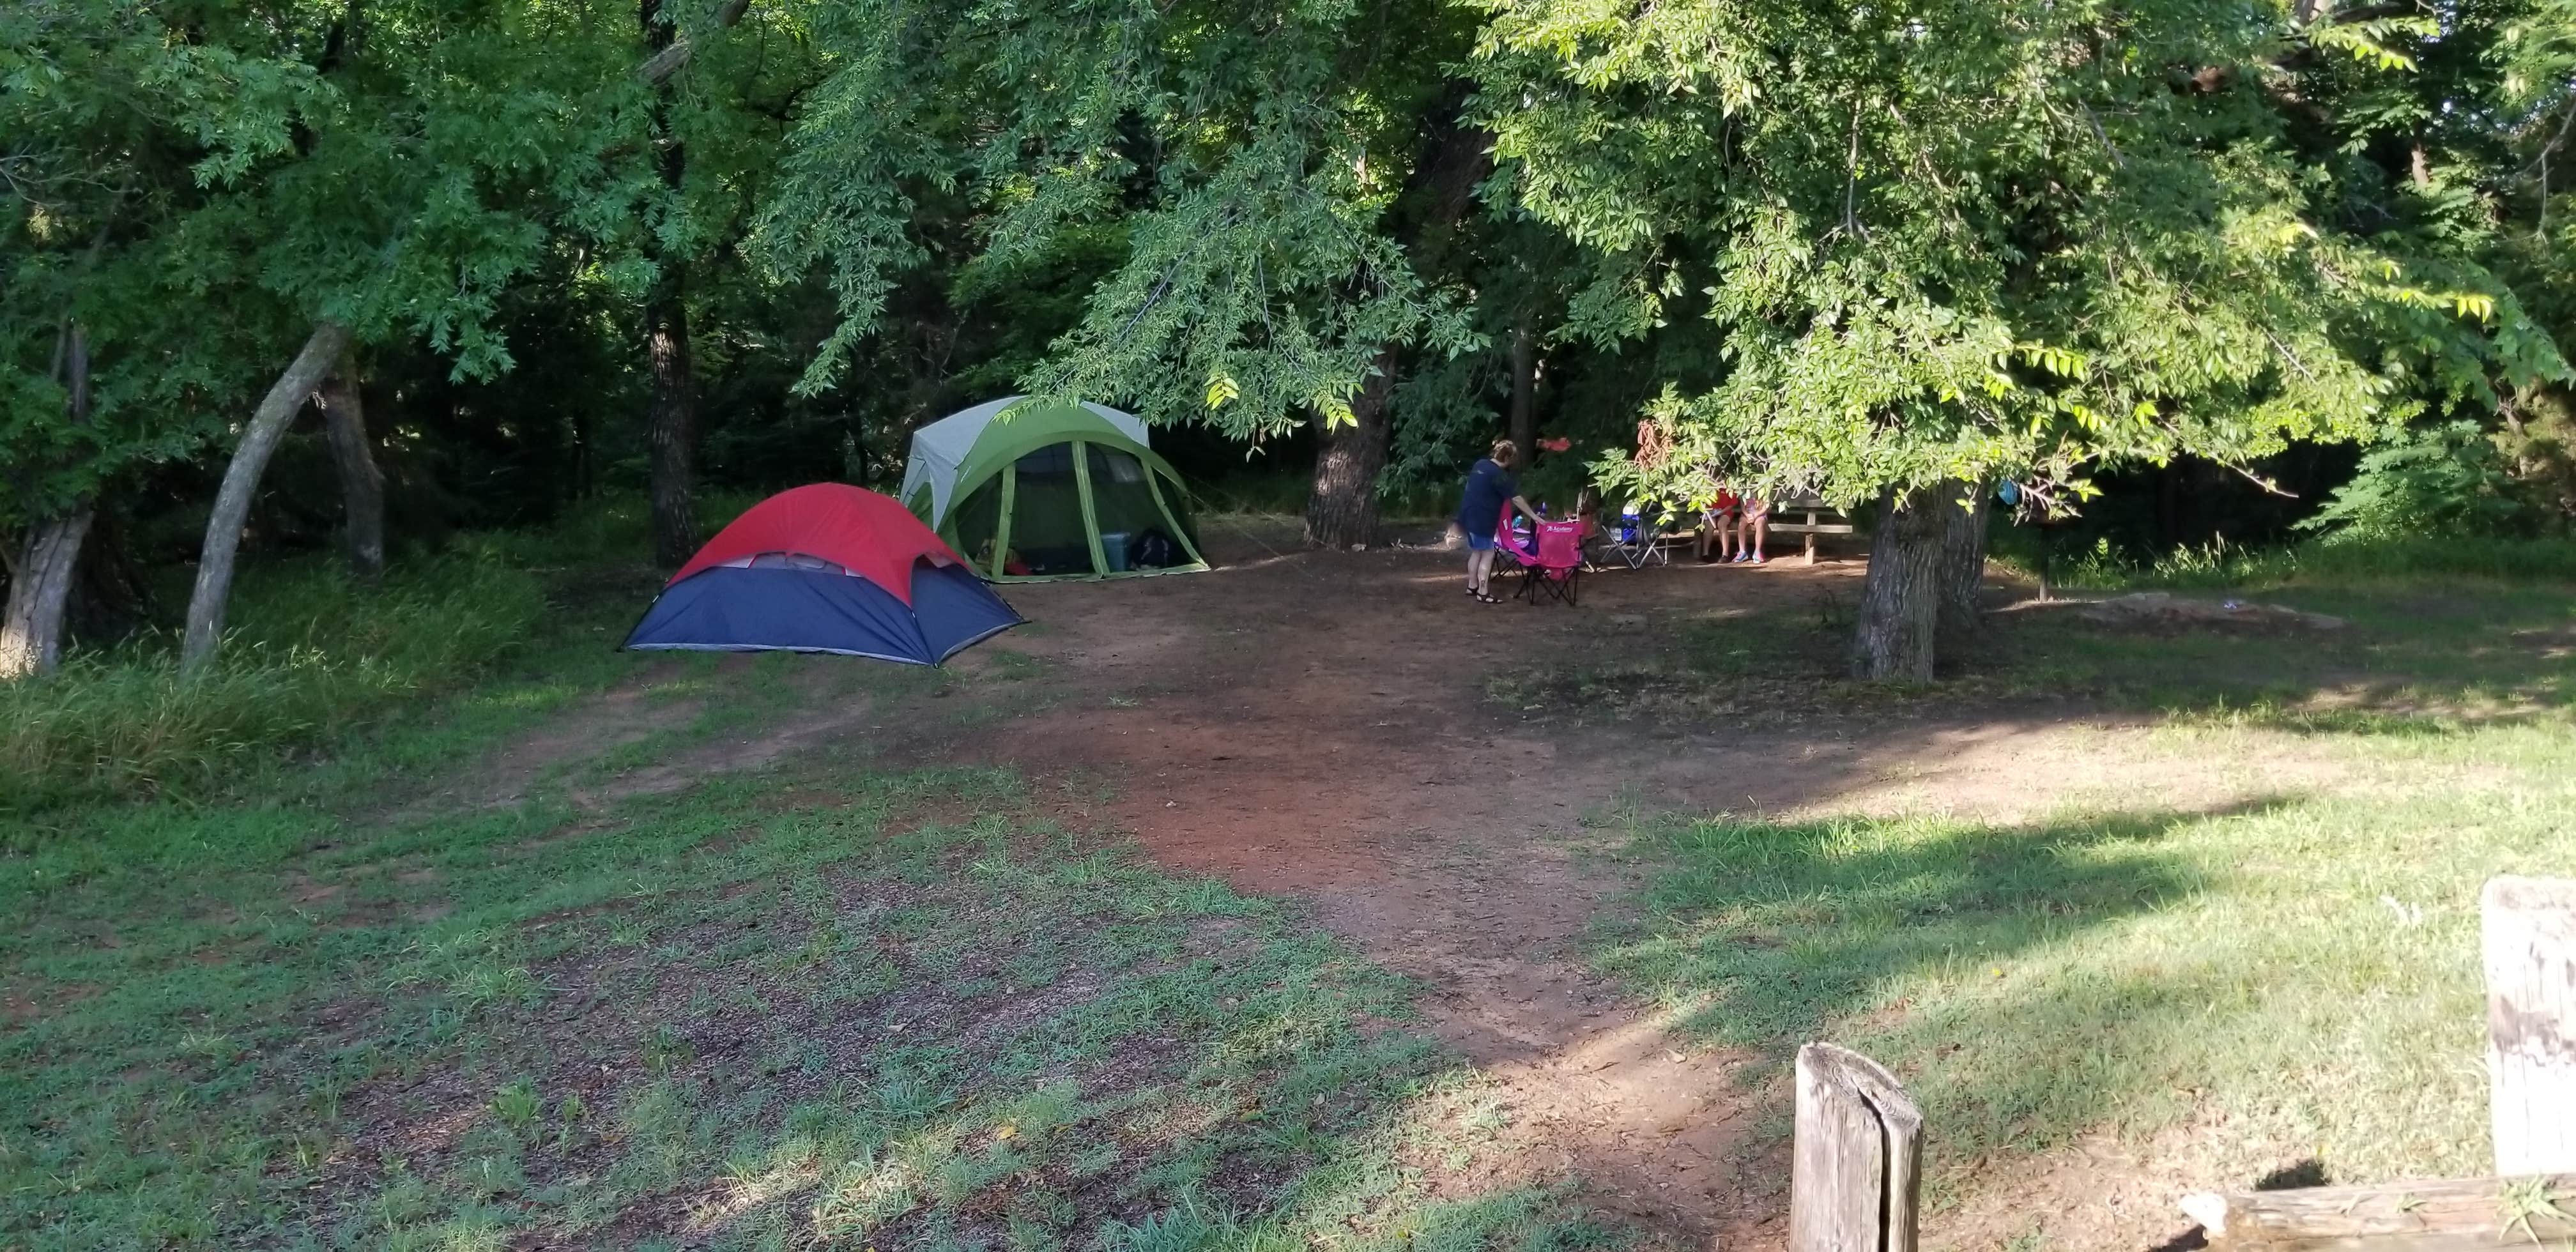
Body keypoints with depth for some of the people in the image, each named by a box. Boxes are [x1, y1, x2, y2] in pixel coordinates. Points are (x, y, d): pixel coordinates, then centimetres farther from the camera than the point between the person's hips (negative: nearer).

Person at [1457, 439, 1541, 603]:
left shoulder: (1480, 465, 9)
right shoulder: (1499, 475, -17)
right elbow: (1516, 498, -16)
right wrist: (1533, 515, -12)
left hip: (1469, 514, 9)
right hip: (1481, 518, -9)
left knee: (1476, 552, 18)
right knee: (1487, 554, -4)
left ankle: (1472, 587, 25)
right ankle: (1483, 594, -4)